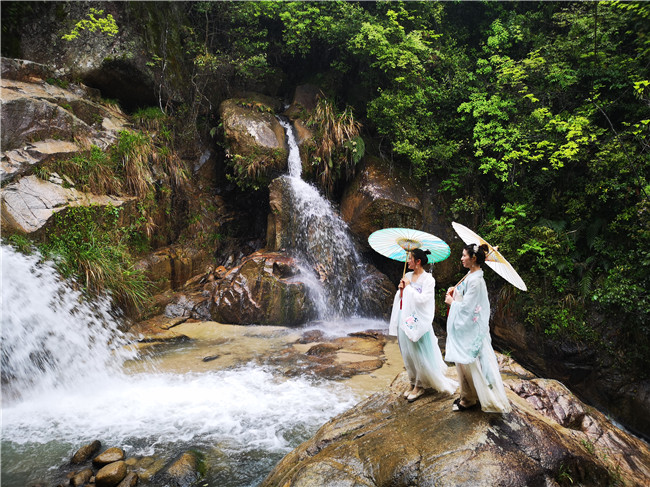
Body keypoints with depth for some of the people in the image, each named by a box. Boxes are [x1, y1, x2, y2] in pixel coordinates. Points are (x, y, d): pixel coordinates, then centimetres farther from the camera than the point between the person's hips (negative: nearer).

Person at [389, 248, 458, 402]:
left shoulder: (428, 279, -10)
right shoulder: (407, 276, 9)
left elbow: (422, 299, -21)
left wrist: (409, 287, -13)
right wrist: (401, 289, -5)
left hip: (417, 321, -7)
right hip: (405, 320, 7)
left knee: (418, 354, 2)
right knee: (407, 354, 14)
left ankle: (420, 386, 17)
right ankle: (413, 382, 28)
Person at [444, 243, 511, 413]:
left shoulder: (475, 280, -22)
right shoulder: (471, 276, 8)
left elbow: (466, 307, -23)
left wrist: (452, 301, -8)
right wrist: (455, 292, 3)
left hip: (470, 330, -10)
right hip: (464, 328, 10)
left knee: (468, 364, 3)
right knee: (463, 363, 17)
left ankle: (469, 399, 17)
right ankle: (467, 397, 29)